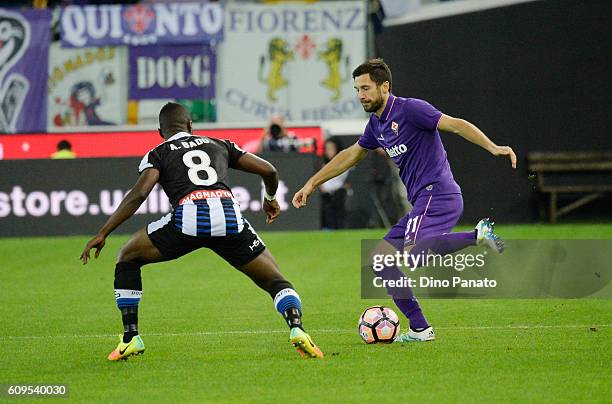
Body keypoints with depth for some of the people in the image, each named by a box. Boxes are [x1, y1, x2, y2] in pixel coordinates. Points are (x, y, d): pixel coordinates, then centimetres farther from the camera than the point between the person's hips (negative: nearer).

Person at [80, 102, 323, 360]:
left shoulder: (157, 154, 22)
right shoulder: (220, 145, 31)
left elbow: (138, 195, 4)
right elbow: (268, 170, 28)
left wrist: (102, 234, 6)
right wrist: (270, 199, 50)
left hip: (188, 217, -2)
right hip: (229, 216, 2)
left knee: (127, 260, 22)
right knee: (274, 280, 17)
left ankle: (130, 338, 14)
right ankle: (296, 327, -13)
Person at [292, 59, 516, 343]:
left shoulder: (409, 109, -8)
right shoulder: (377, 124, 18)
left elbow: (456, 125, -16)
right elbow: (351, 155, 32)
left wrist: (493, 148, -29)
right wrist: (312, 184, 33)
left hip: (437, 194, -9)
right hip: (422, 203, 9)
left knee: (411, 253, -33)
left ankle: (477, 235, -24)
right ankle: (419, 330, 6)